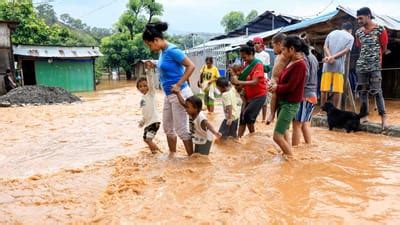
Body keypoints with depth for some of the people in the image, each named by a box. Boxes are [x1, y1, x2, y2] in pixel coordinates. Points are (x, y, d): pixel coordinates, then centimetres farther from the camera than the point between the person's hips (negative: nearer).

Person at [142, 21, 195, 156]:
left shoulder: (172, 50, -17)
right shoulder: (163, 51, 9)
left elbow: (191, 66, -18)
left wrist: (179, 85, -19)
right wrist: (154, 65, 9)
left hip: (179, 94, -10)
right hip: (169, 95, 10)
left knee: (181, 129, -2)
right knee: (168, 127, 18)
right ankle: (172, 155, 33)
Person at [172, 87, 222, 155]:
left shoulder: (200, 117, -35)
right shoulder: (191, 113, -13)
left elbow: (208, 125, -52)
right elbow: (183, 103, -10)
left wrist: (215, 132, -70)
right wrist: (178, 92, -8)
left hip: (205, 141, -8)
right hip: (197, 140, 8)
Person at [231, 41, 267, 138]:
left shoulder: (258, 64, -16)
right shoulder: (246, 64, 7)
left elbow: (255, 82, -26)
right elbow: (244, 79, 9)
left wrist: (239, 82, -34)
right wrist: (236, 75, -10)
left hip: (259, 95, -7)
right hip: (248, 96, 8)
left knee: (247, 115, -17)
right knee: (242, 117, 2)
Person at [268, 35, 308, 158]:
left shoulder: (300, 64, -20)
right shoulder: (291, 62, 7)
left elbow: (290, 86, -21)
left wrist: (276, 88, -6)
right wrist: (275, 85, -6)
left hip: (290, 104, -9)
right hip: (283, 101, 9)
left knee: (277, 136, -8)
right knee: (283, 134, 20)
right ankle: (287, 156, 34)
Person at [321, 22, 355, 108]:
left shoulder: (332, 33, 18)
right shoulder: (350, 37, 10)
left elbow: (325, 47, 5)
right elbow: (346, 50, -5)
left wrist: (330, 57, -9)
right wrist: (332, 57, -10)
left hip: (327, 65, 2)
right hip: (339, 66, -2)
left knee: (324, 89, 4)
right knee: (337, 90, 2)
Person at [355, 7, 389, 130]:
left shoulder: (380, 30, -4)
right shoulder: (358, 32, 9)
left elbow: (384, 48, 2)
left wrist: (374, 57, 9)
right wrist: (365, 57, 11)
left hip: (375, 65, -5)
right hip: (361, 65, 5)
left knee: (377, 91, -7)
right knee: (362, 91, 6)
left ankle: (383, 117, 0)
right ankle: (364, 116, 14)